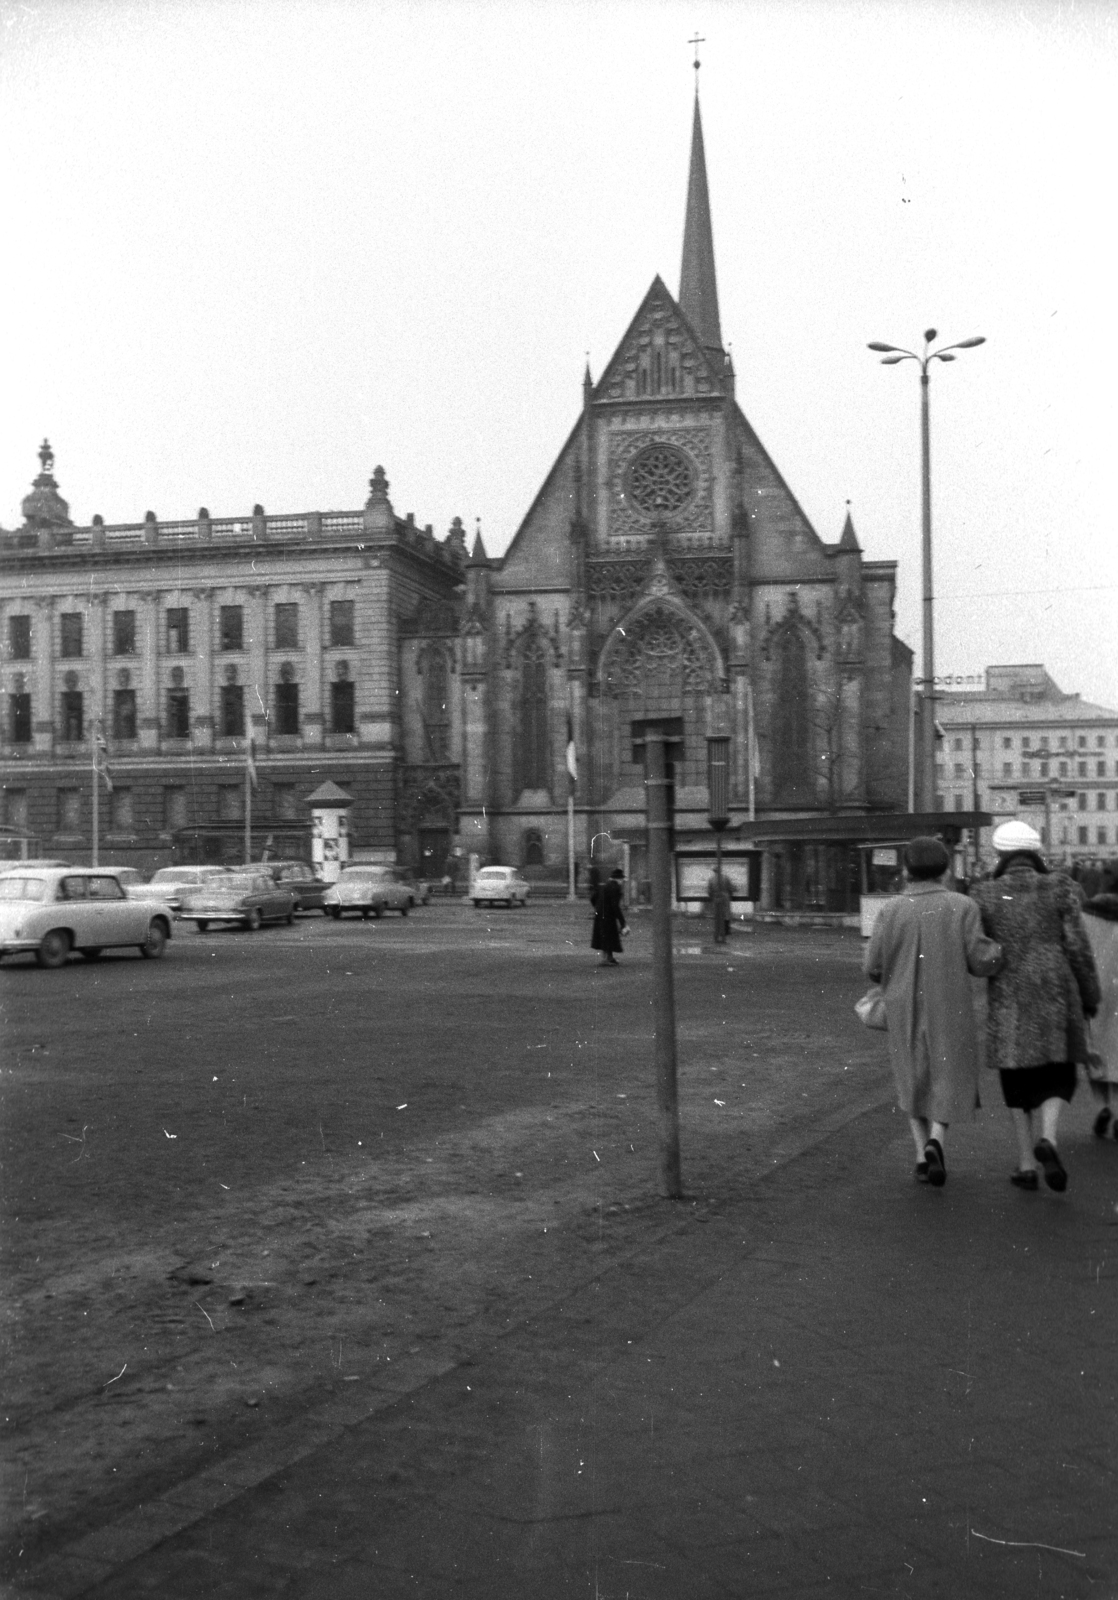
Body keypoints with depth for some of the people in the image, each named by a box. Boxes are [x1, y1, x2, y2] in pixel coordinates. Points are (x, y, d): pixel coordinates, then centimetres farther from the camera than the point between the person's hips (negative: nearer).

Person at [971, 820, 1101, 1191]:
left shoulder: (985, 894, -3)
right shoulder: (1059, 888, -3)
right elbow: (1077, 947, -3)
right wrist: (1090, 996, 7)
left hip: (1009, 1001, 0)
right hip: (1056, 997, 0)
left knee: (1019, 1079, 15)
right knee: (1057, 1075, 15)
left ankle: (1026, 1164, 13)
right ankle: (1048, 1139, -12)